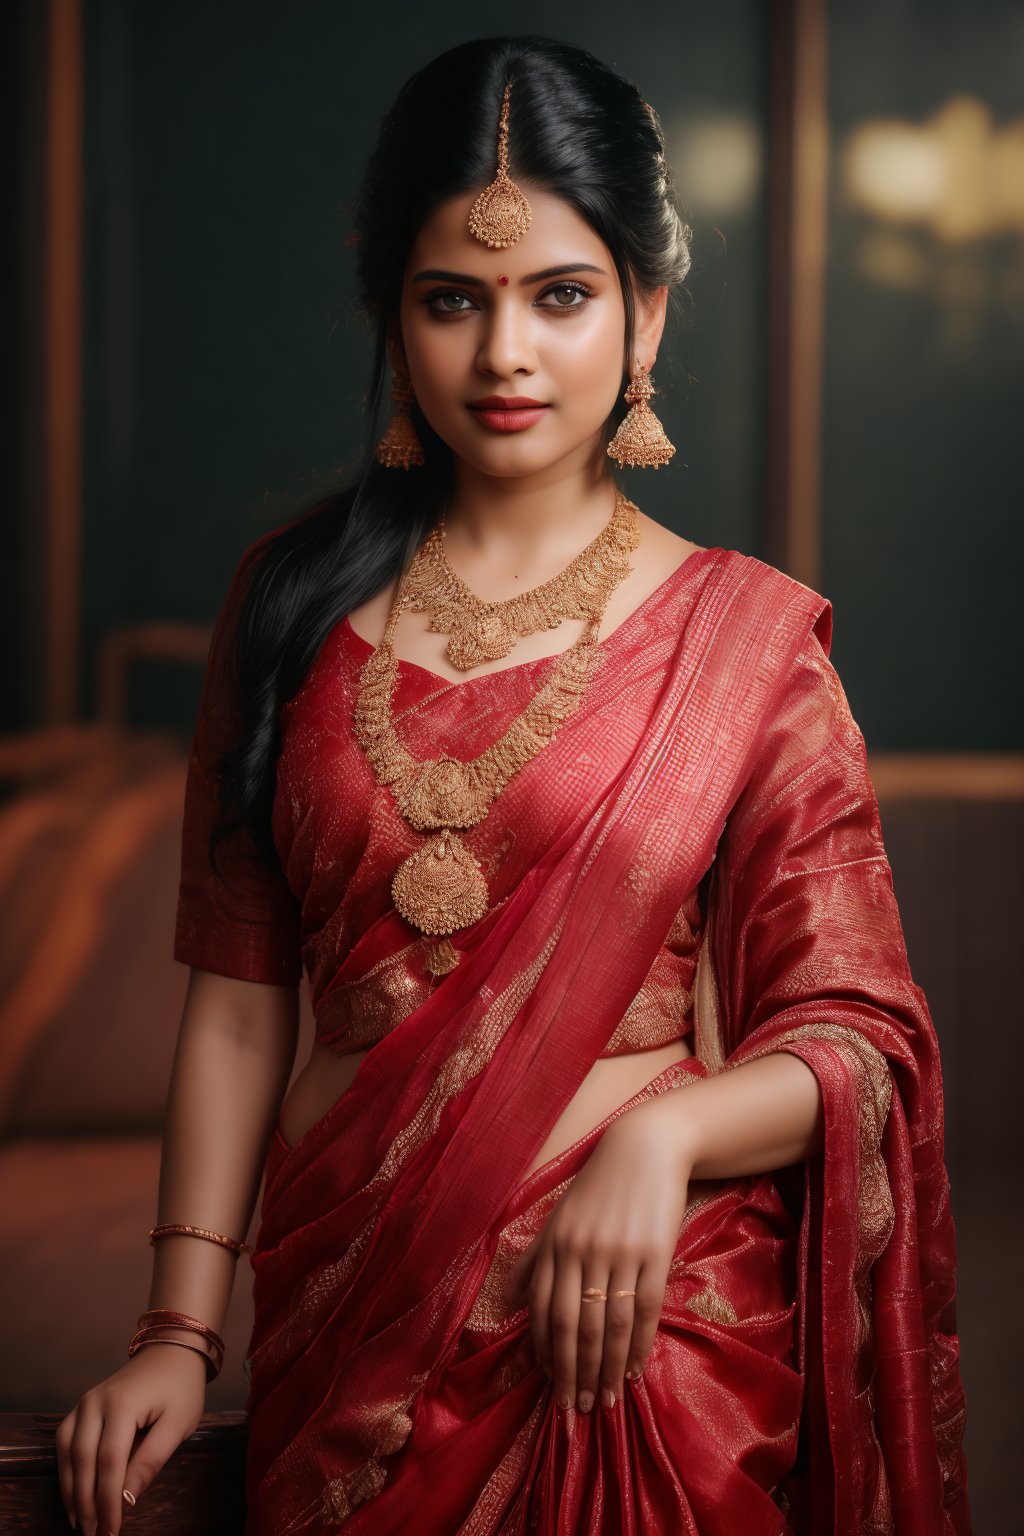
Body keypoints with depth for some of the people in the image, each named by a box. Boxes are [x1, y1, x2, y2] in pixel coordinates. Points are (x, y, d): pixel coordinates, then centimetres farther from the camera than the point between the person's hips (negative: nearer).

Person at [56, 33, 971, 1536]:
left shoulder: (745, 638, -4)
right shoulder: (294, 602, 3)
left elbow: (859, 1038, -4)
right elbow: (239, 998, 4)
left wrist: (665, 1133, -22)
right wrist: (182, 1327, -1)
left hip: (649, 1324, -2)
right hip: (349, 1310, 2)